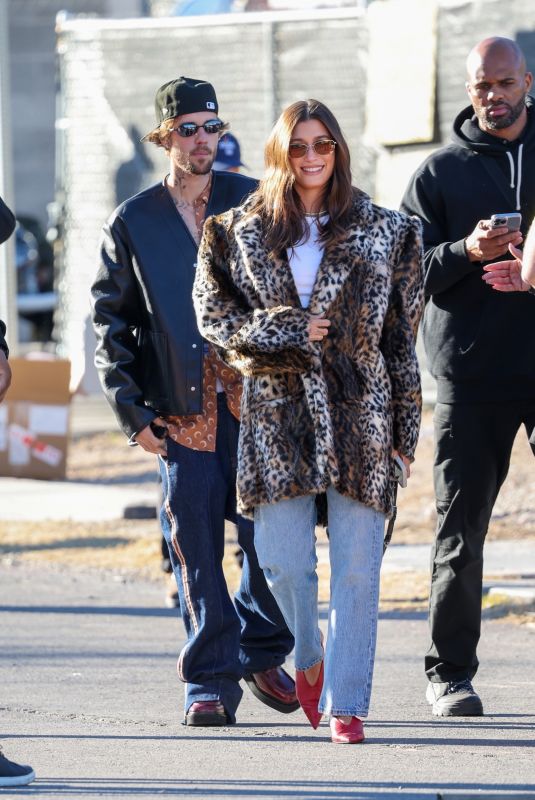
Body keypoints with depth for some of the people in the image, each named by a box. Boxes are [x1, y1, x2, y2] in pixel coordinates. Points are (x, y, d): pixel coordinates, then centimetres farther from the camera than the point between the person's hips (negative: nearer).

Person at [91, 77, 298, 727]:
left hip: (256, 398, 0)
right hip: (181, 407, 0)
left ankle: (263, 654, 19)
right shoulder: (134, 222, 7)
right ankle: (211, 680, 5)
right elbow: (111, 319, 9)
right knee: (195, 545, -3)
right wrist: (131, 408, 0)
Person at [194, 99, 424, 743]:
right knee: (282, 561, -3)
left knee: (356, 566, -5)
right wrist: (285, 332, -8)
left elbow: (401, 334, 8)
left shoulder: (381, 232, 7)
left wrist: (406, 424, 5)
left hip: (358, 413, 0)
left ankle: (347, 705, 0)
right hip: (278, 411, 1)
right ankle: (308, 660, 27)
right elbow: (212, 313, 5)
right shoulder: (240, 233, 8)